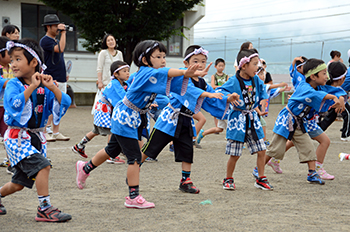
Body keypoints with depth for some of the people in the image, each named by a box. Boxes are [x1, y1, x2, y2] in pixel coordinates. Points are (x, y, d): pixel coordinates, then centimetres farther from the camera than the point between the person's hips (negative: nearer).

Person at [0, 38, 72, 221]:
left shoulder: (43, 86, 3)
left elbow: (64, 103, -5)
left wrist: (52, 88, -19)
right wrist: (32, 87, -29)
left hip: (36, 137, 5)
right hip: (17, 137, -5)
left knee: (19, 183, 13)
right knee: (42, 165, -23)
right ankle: (44, 209, -13)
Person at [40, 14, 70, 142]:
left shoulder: (56, 41, 18)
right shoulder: (45, 40, -8)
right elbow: (60, 49, -23)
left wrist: (64, 74, 19)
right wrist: (63, 33, -16)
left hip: (61, 79, 8)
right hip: (51, 79, -8)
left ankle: (56, 133, 15)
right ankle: (45, 132, 0)